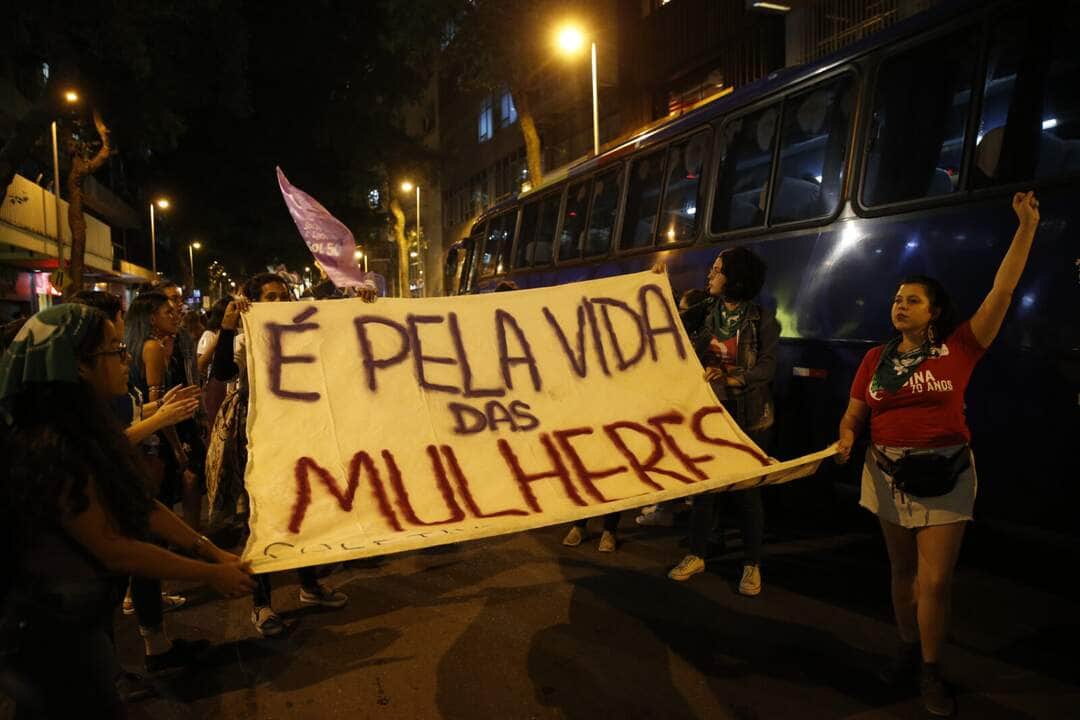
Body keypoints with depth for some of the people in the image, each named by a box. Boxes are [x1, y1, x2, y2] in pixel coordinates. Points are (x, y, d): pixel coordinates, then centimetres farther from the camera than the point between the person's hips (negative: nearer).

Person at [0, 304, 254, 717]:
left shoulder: (86, 429, 0)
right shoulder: (51, 451, -30)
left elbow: (139, 505, 2)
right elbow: (113, 550, -26)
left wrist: (212, 551, -1)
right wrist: (210, 575, -18)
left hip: (84, 614, 9)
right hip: (53, 631, -9)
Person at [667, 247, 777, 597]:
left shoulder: (761, 318, -6)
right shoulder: (705, 312, 4)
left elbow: (767, 367, -13)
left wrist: (731, 379, -27)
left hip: (748, 415, -3)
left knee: (747, 489, 5)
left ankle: (752, 565, 19)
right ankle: (697, 555, 25)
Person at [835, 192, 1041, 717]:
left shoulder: (959, 349, -4)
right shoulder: (876, 359, 4)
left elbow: (1003, 291, -9)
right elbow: (852, 417, 5)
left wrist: (1027, 227, -12)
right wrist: (845, 440, -18)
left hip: (944, 475, -3)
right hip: (888, 473, 3)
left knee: (935, 579, -2)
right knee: (902, 569, 15)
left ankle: (930, 671, 17)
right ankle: (908, 648, 35)